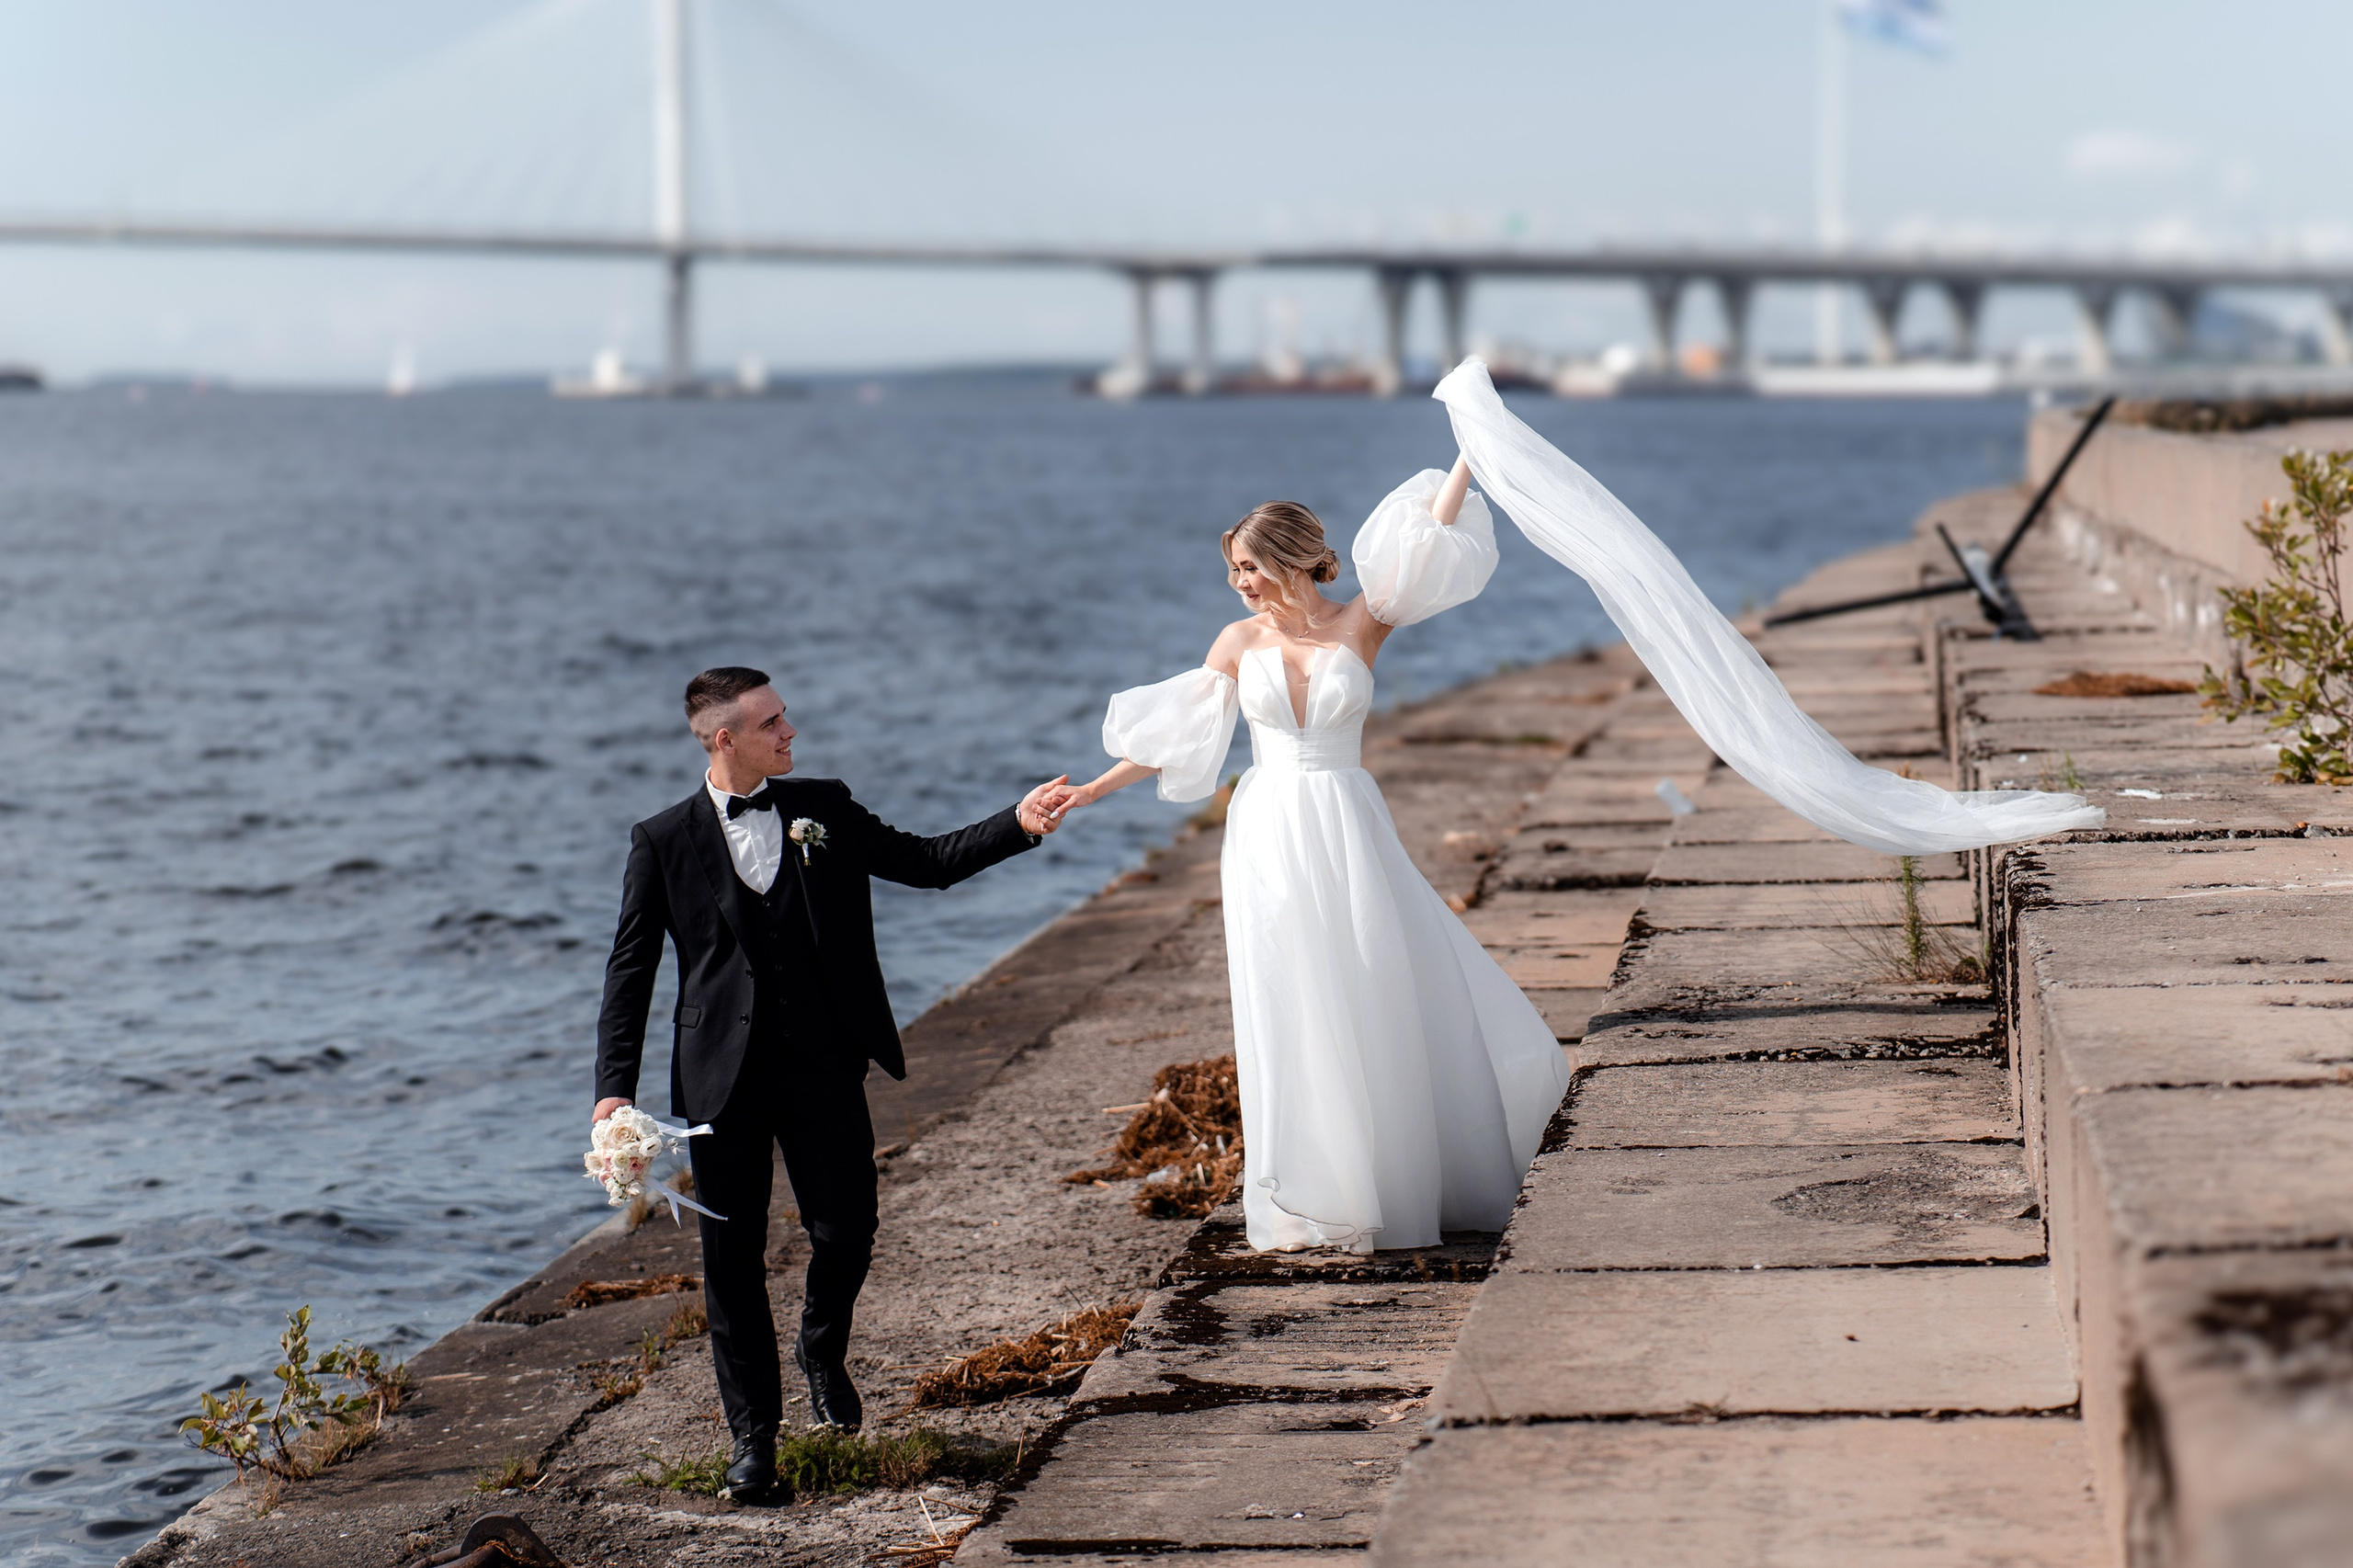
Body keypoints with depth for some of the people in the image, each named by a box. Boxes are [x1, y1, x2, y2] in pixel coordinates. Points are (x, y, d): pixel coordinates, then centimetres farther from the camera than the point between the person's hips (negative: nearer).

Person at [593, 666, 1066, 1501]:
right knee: (732, 1255, 2)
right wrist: (614, 1086, -7)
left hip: (823, 1063, 2)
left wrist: (1017, 824, -5)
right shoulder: (664, 841, -1)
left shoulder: (823, 809, 6)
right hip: (723, 1074, -2)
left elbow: (925, 862, 9)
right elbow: (630, 969, 1)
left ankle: (823, 1353, 34)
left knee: (847, 1231, 1)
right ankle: (754, 1436, 15)